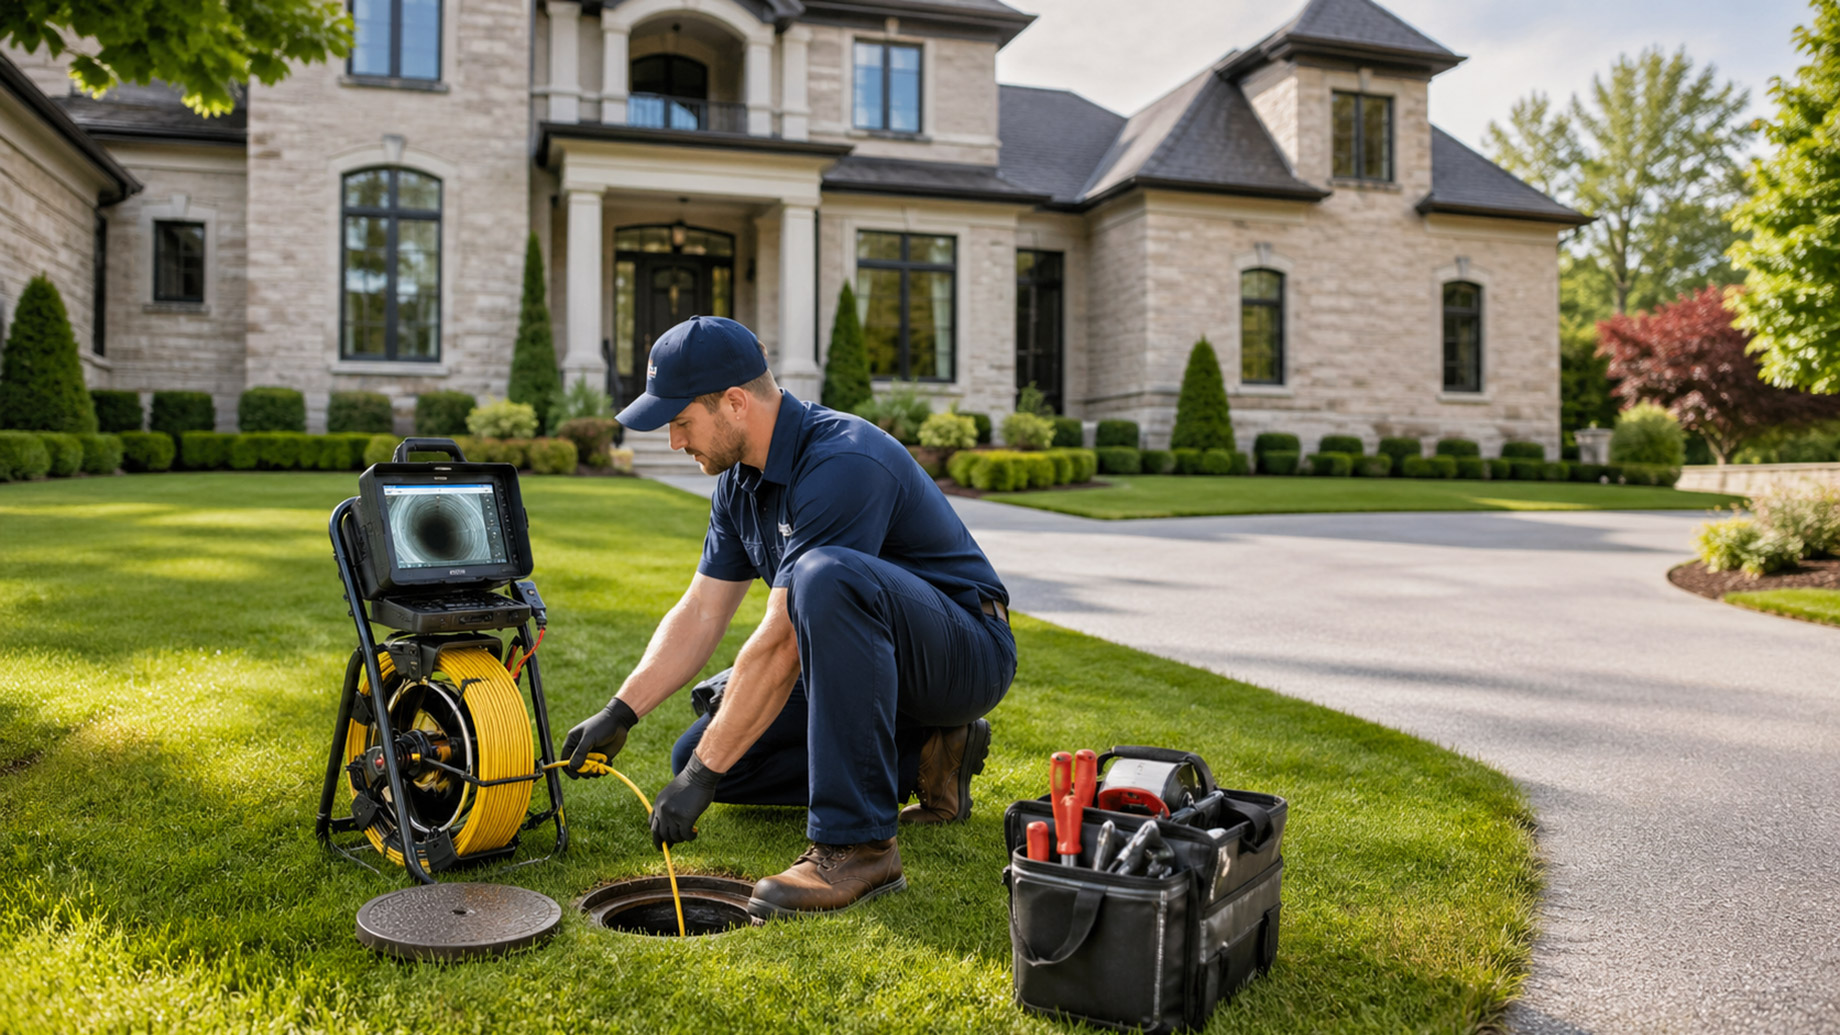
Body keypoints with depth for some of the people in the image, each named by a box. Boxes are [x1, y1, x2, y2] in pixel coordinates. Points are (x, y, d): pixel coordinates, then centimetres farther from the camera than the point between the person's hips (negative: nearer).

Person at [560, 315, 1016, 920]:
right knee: (699, 754, 2)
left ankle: (856, 843, -31)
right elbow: (701, 612, 6)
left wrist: (703, 776, -24)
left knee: (824, 576, -38)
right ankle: (922, 754, 6)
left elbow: (781, 644, -29)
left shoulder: (842, 463, -28)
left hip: (966, 651, -9)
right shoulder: (740, 478, 2)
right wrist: (620, 712, -4)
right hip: (862, 661, 9)